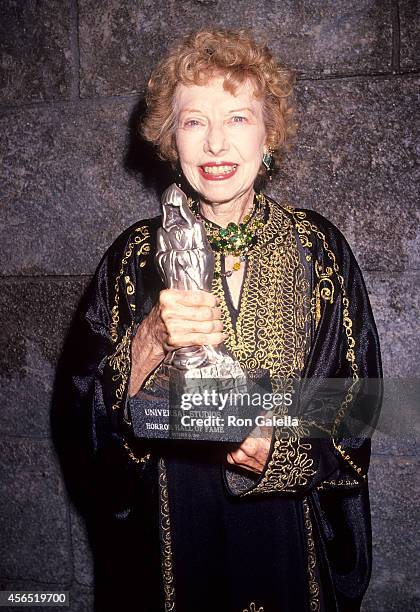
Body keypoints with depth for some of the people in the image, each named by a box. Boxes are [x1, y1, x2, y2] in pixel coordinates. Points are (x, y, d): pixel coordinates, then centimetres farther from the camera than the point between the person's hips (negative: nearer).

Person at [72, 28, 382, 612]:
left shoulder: (319, 248, -9)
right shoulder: (137, 255, -8)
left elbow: (357, 395, -5)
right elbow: (101, 408, -8)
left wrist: (280, 449, -21)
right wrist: (150, 342, -26)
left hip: (291, 522, 0)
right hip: (176, 519, 0)